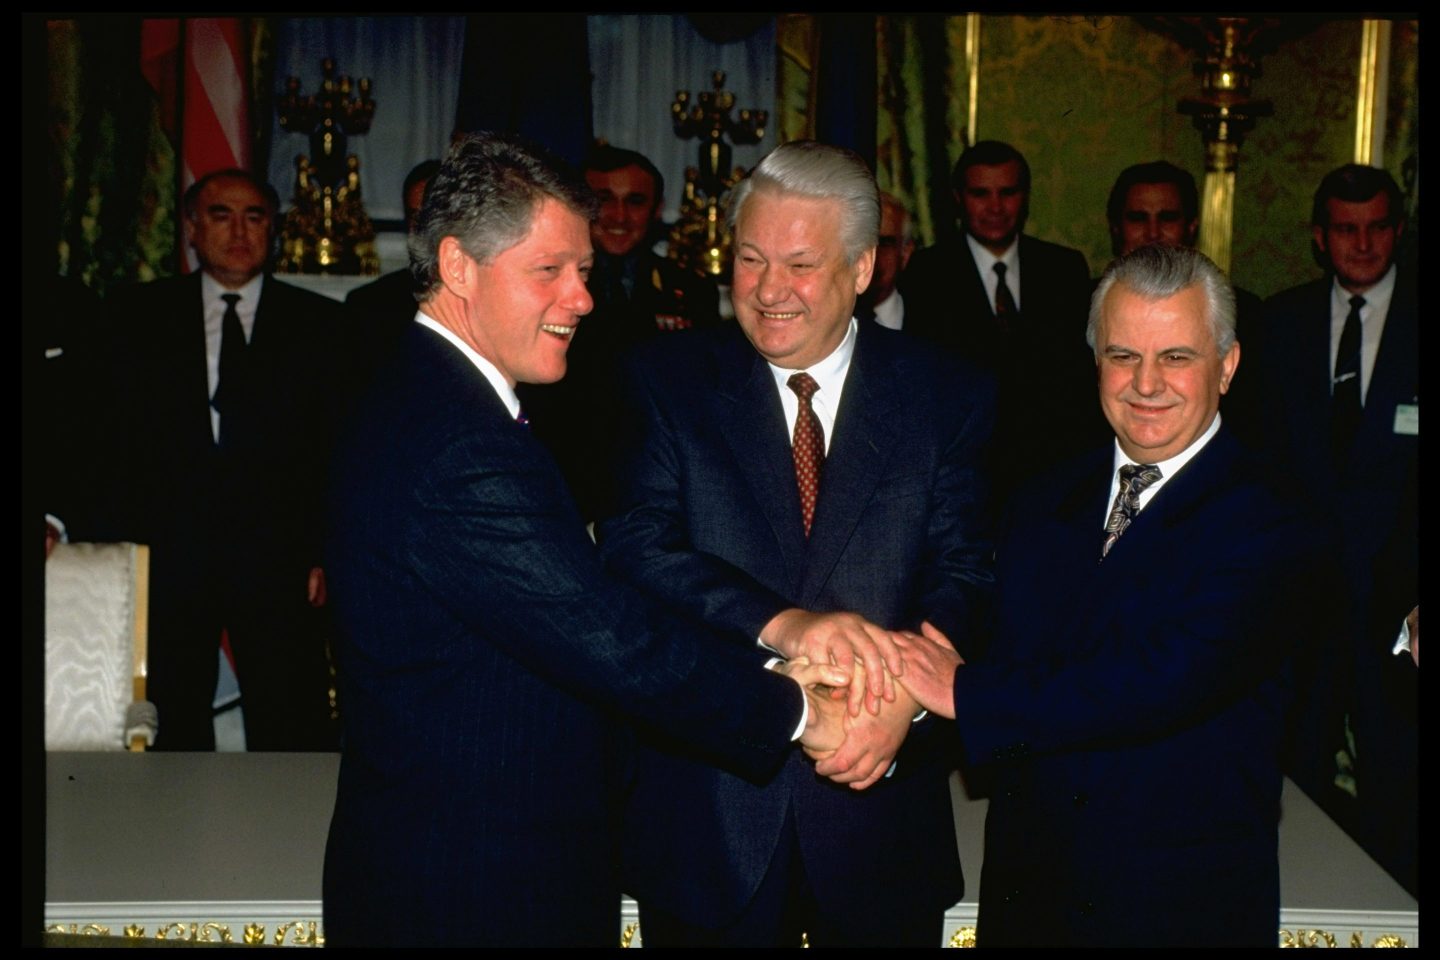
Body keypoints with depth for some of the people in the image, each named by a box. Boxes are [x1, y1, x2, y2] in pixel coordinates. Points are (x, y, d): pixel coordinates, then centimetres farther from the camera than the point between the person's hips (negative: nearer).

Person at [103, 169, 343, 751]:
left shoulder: (319, 323, 8)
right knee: (170, 728, 7)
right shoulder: (135, 315, 10)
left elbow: (342, 449, 5)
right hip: (164, 553, 1)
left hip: (277, 561, -1)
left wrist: (328, 551, -3)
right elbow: (106, 433, 6)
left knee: (292, 726, -1)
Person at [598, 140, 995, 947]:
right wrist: (781, 624, -29)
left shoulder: (949, 398, 1)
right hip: (707, 813, 0)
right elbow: (637, 545, -13)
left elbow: (965, 572, -6)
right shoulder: (670, 383, 0)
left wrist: (907, 694, -26)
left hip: (882, 815, 1)